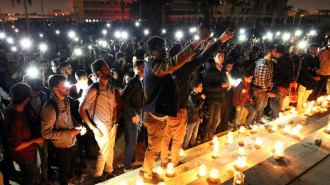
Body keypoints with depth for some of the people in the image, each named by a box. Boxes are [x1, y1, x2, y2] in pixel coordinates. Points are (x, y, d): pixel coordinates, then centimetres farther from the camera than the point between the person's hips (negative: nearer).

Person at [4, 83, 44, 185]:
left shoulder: (12, 109, -5)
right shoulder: (15, 120, -36)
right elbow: (17, 146, -29)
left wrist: (35, 140, 4)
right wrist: (34, 140, -18)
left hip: (30, 152, 9)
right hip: (25, 157, -8)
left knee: (33, 174, 30)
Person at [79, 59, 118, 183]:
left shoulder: (111, 88, 3)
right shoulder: (93, 90, -19)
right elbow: (81, 109, -17)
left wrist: (115, 123, 4)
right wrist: (93, 128, -16)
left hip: (111, 126, 7)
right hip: (101, 127, -6)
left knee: (110, 149, 19)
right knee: (104, 153, 3)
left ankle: (109, 172, 41)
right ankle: (97, 177, 27)